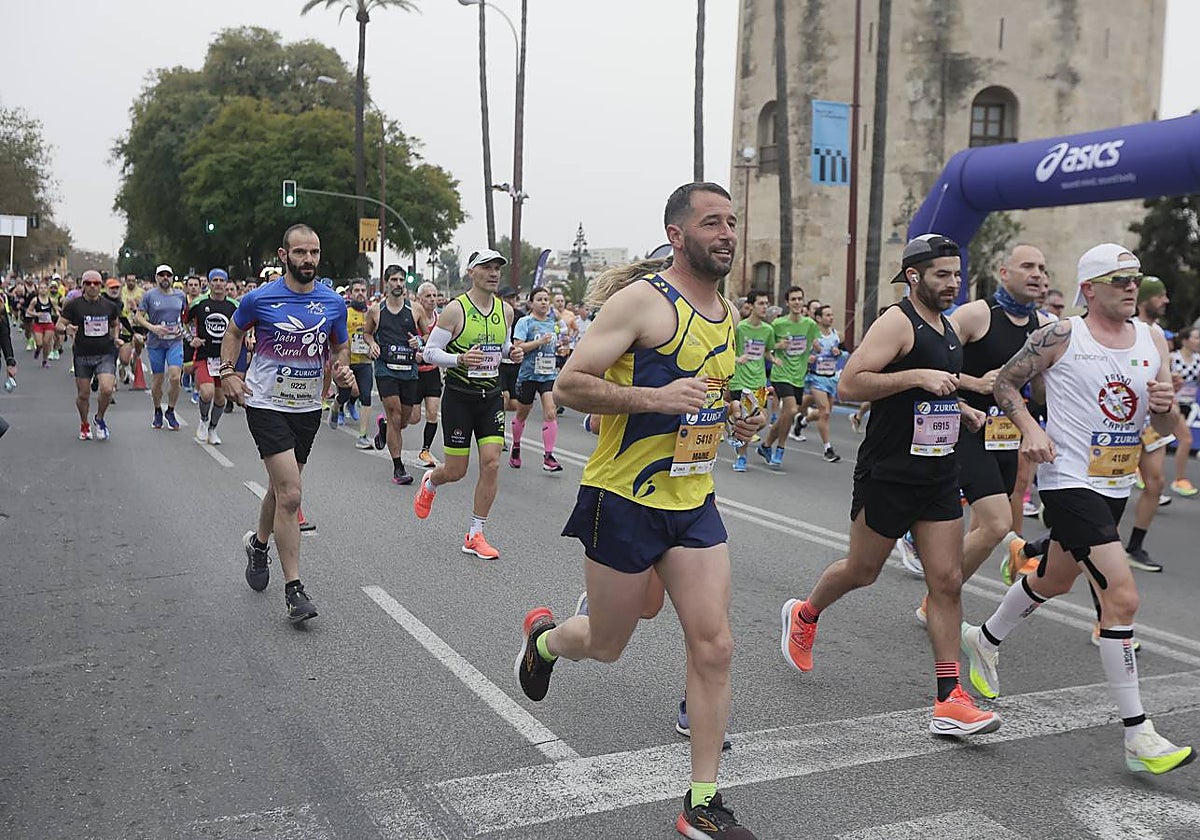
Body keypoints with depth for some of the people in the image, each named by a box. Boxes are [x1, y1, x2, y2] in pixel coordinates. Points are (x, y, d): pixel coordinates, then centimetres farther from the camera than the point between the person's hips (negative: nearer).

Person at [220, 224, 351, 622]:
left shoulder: (333, 303, 0)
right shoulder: (260, 298, -8)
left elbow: (341, 346, 14)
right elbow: (233, 332, 10)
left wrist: (343, 369, -6)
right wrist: (228, 372, -2)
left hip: (308, 408, 4)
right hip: (267, 406, -4)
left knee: (282, 489, 20)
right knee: (290, 495, -14)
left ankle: (258, 542, 49)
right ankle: (293, 588, -7)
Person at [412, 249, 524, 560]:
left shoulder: (506, 310, 5)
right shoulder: (455, 309, -11)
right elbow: (430, 351, -8)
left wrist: (512, 353, -1)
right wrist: (460, 359, -25)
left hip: (491, 394, 4)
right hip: (459, 395, -4)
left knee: (491, 463, -6)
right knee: (456, 471, 2)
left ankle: (475, 536, 6)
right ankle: (429, 482, 41)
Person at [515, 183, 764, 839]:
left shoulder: (726, 315, 11)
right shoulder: (643, 301, -13)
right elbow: (569, 385, -17)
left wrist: (735, 416, 8)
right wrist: (656, 397, -28)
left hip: (693, 501, 6)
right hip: (624, 500, -6)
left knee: (713, 647, -1)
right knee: (606, 646, 9)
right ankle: (543, 638, 46)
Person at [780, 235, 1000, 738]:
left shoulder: (948, 329, 14)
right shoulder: (897, 323, -13)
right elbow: (849, 384, -22)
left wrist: (961, 410, 12)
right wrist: (918, 377, -26)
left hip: (939, 475, 7)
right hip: (887, 475, -7)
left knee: (947, 581, 1)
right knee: (862, 571, 9)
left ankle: (949, 701, 5)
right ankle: (804, 615, 39)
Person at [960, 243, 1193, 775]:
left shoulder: (1152, 340, 6)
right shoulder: (1061, 337, -10)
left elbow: (1166, 429, 8)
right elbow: (1004, 381, 0)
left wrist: (1165, 406, -15)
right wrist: (1030, 427, -15)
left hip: (1117, 485, 7)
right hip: (1069, 482, -7)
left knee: (1054, 580, 23)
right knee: (1122, 597, -16)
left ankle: (985, 640, 49)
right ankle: (1137, 736, -8)